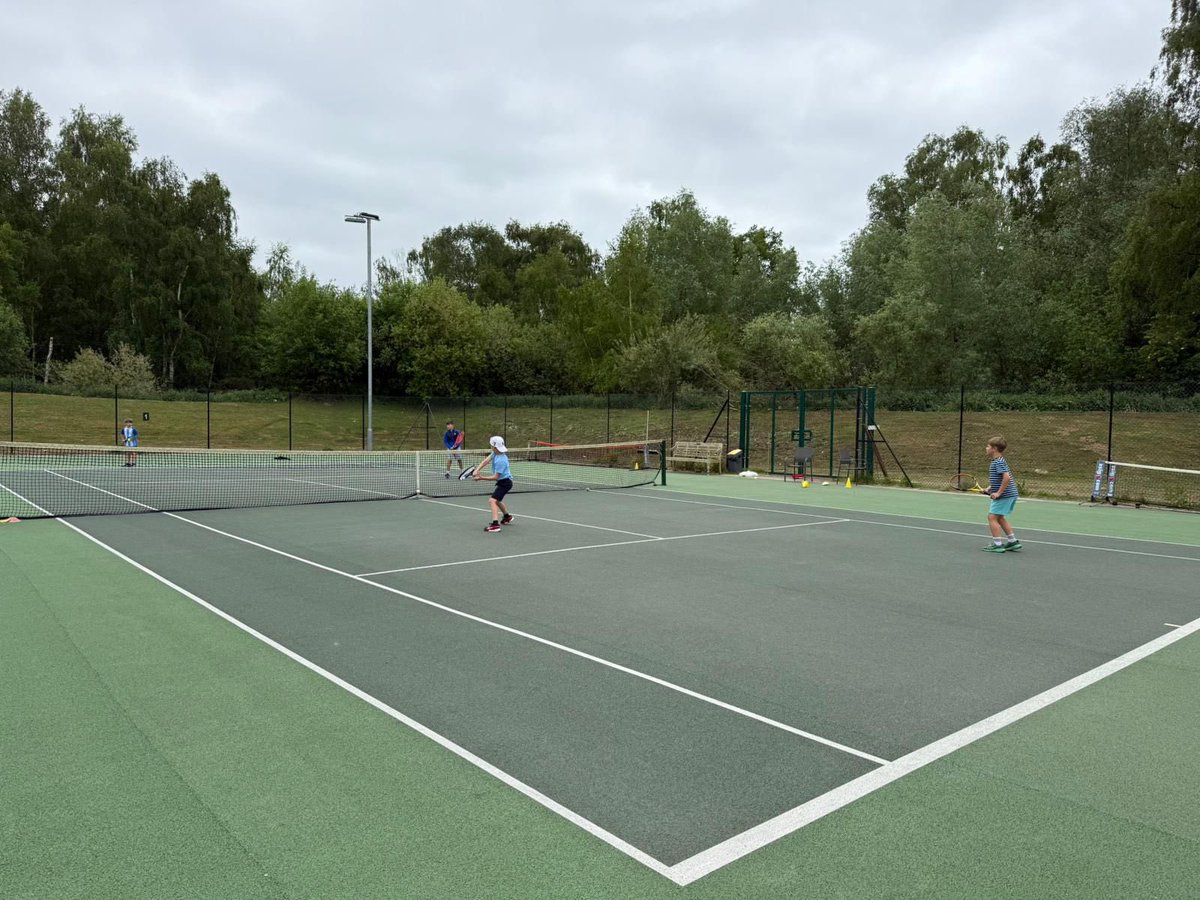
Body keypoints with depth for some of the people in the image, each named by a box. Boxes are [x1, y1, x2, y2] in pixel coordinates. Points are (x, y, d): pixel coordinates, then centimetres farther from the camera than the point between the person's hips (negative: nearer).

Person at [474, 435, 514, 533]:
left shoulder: (500, 460, -28)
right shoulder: (495, 453, -2)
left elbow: (496, 477, -25)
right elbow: (486, 461, -7)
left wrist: (482, 478, -23)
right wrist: (477, 470, -22)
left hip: (505, 482, -11)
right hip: (503, 481, 11)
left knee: (492, 500, -23)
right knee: (497, 500, 30)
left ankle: (495, 524, -34)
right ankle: (507, 517, 52)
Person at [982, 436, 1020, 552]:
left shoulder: (999, 462, -18)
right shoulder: (999, 461, 14)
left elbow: (1007, 477, -28)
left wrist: (998, 493, -24)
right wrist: (990, 488, 12)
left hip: (1004, 495, -10)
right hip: (1010, 495, 10)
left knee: (992, 517, -7)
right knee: (1000, 518, 20)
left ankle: (997, 544, -6)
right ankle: (1013, 541, 25)